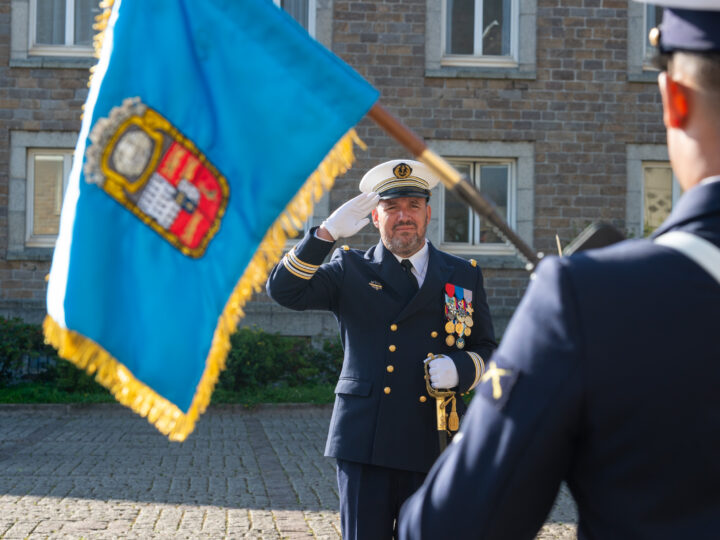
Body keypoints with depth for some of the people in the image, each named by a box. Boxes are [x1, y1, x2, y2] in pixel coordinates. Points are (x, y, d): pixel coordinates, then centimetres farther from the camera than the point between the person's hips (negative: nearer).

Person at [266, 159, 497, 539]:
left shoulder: (464, 276, 11)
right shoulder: (351, 270, 7)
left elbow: (487, 351, 13)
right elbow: (284, 290, -6)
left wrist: (459, 368, -9)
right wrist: (326, 233, -16)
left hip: (433, 446, 2)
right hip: (365, 444, -1)